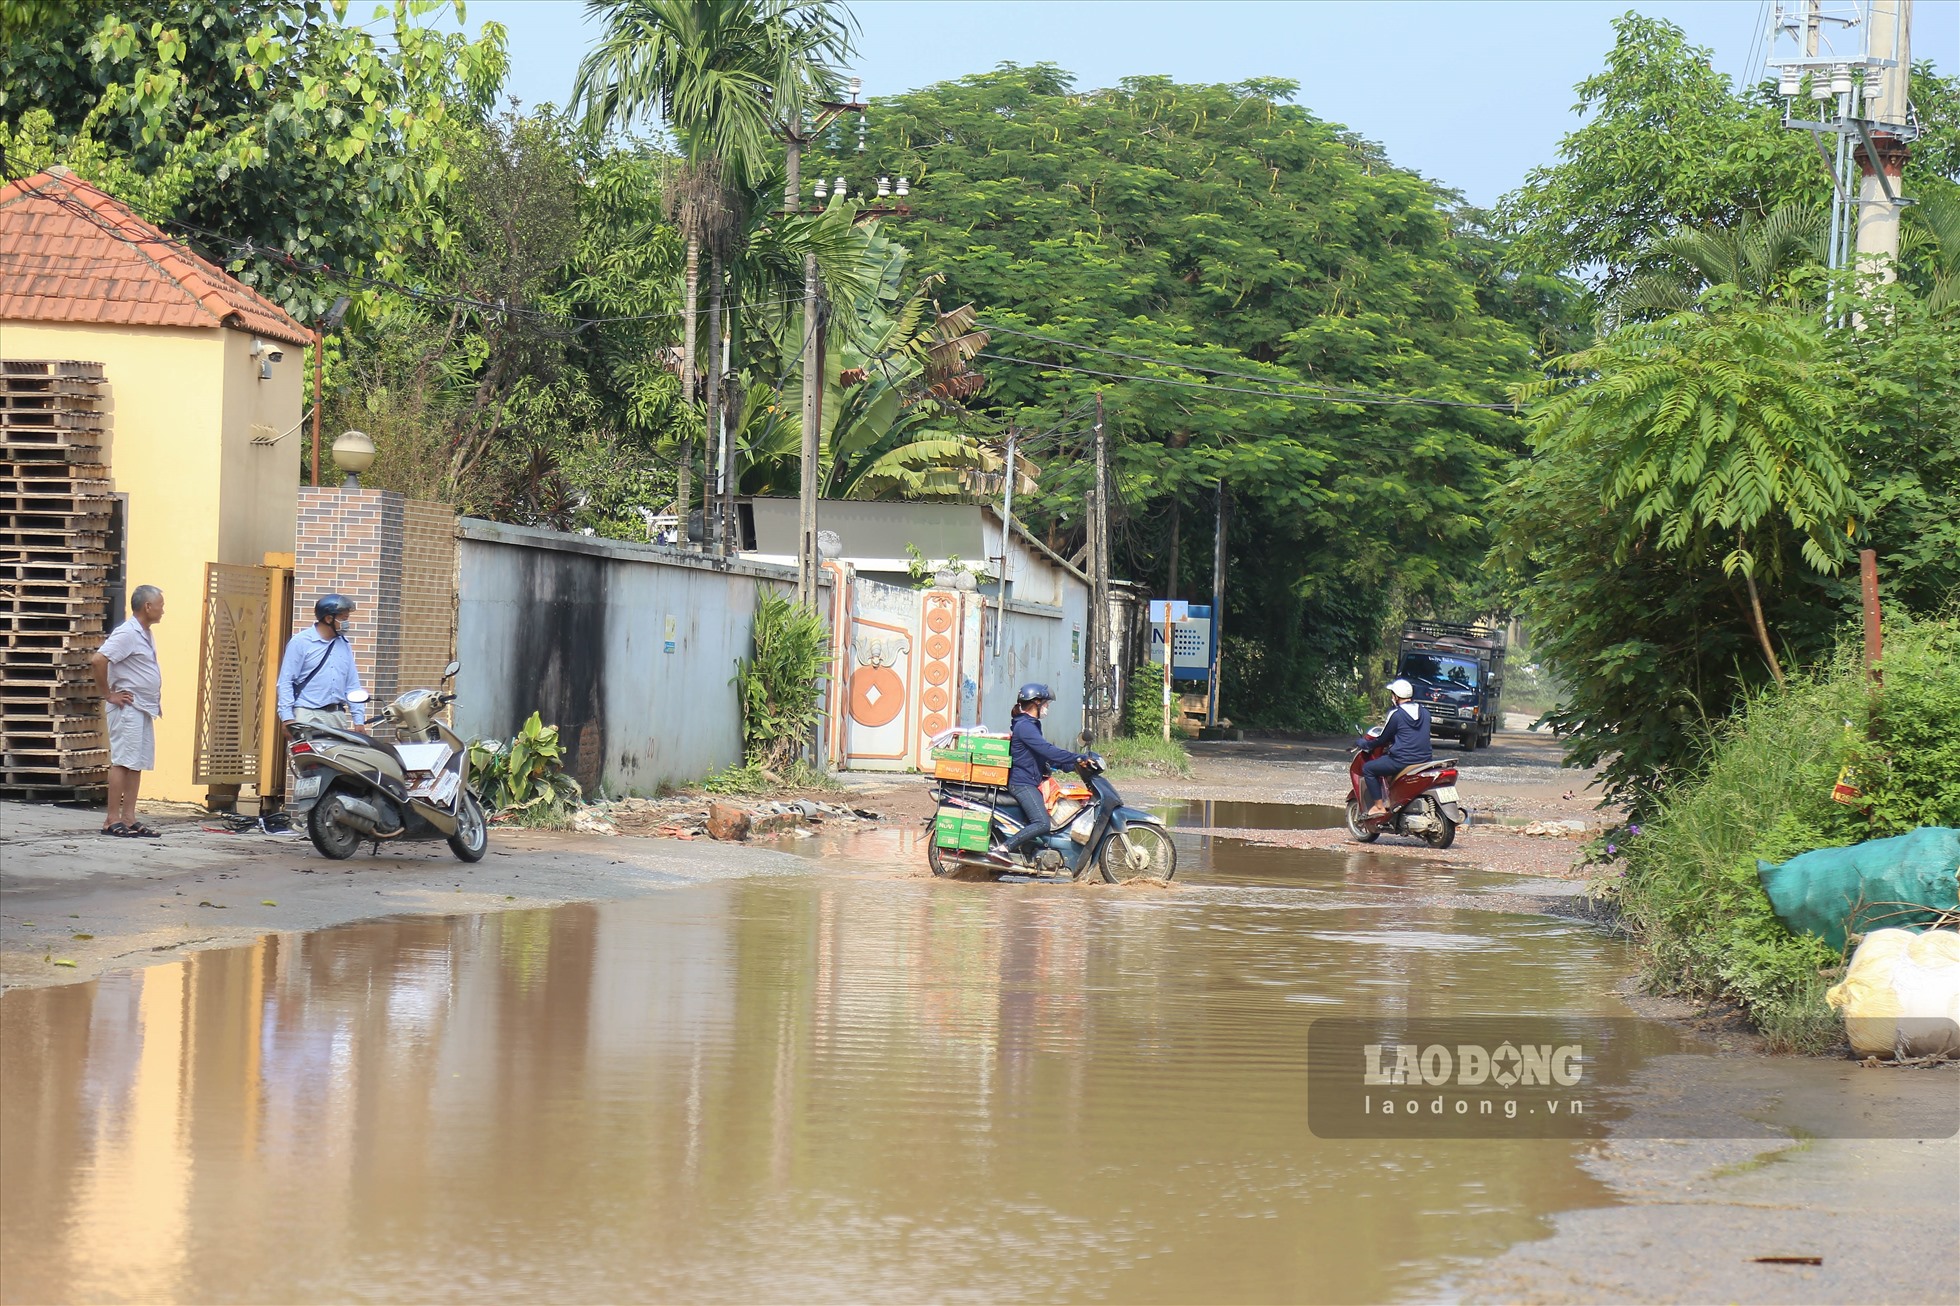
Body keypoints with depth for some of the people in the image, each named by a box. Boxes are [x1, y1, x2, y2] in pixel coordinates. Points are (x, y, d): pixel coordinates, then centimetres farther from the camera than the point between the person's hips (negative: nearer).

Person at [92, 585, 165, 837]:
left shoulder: (144, 635, 16)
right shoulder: (127, 634, -14)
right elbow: (98, 660, -25)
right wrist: (108, 694, -17)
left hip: (145, 709, 9)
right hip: (128, 707, -9)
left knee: (137, 764, 8)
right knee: (122, 762, -8)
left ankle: (128, 818, 11)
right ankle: (112, 820, -7)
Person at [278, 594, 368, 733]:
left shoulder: (344, 644, 15)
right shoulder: (300, 642, -1)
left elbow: (352, 684, 17)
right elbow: (286, 681, -3)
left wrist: (358, 720, 10)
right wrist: (287, 718, -11)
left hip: (337, 715, 5)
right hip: (308, 715, -5)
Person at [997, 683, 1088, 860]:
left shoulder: (1031, 724, 19)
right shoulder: (1025, 726, -15)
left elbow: (1043, 753, 25)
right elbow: (1046, 750, -26)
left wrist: (1073, 763, 16)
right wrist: (1077, 759, -24)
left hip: (1031, 782, 11)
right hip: (1023, 783, -11)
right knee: (1042, 824, -24)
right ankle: (1004, 849, -27)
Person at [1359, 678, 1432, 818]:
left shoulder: (1395, 714, -11)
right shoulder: (1424, 711, 9)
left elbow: (1383, 739, -3)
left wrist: (1363, 743, 14)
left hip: (1403, 760, -8)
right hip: (1425, 758, 8)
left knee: (1368, 768, 8)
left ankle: (1379, 806, 4)